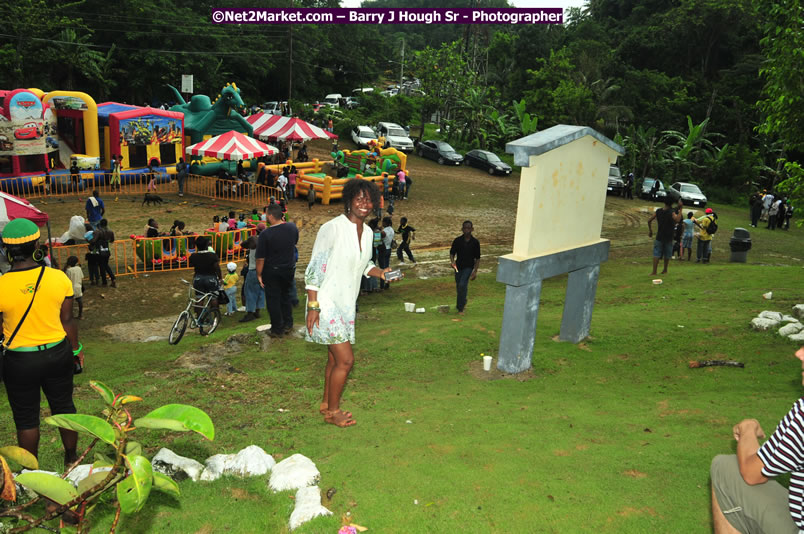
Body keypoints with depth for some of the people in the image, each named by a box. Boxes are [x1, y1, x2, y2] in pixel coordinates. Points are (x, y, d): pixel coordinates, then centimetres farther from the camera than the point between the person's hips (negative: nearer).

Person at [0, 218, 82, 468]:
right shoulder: (59, 278, -13)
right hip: (58, 354, 2)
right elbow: (68, 321, -4)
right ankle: (71, 458, 38)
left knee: (26, 419, 15)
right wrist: (76, 349, 11)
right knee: (64, 408, 21)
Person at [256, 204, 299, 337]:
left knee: (273, 299, 8)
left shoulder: (265, 234, -22)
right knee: (285, 296, 22)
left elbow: (260, 258, -18)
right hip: (289, 268, 5)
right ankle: (288, 324, 29)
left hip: (272, 271, -5)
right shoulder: (292, 228, -7)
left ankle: (277, 329, 16)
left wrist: (259, 275, -6)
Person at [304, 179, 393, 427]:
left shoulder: (368, 232, 5)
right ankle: (333, 412, 12)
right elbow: (314, 269, -17)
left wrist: (379, 272, 0)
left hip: (346, 303, 8)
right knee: (346, 360, -6)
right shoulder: (332, 228, -18)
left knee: (335, 358, 18)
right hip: (326, 302, -8)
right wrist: (313, 306, -19)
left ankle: (326, 403, 35)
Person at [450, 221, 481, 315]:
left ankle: (460, 308, -8)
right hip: (458, 267, 3)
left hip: (468, 267, -3)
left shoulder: (475, 242, -8)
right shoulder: (457, 240, -5)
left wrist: (475, 271, -9)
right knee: (459, 286, 14)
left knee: (462, 285, -19)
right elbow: (452, 253, 1)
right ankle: (463, 302, 41)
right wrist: (452, 262, -20)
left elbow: (477, 258, -2)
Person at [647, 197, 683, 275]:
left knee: (656, 254, 1)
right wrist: (680, 208, -25)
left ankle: (654, 271, -8)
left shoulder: (658, 211, 0)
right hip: (668, 238, -2)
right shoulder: (671, 212, -14)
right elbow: (677, 220, -33)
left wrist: (650, 230, 17)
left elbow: (649, 220, 3)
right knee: (667, 255, 15)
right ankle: (665, 270, 26)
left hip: (659, 237, 2)